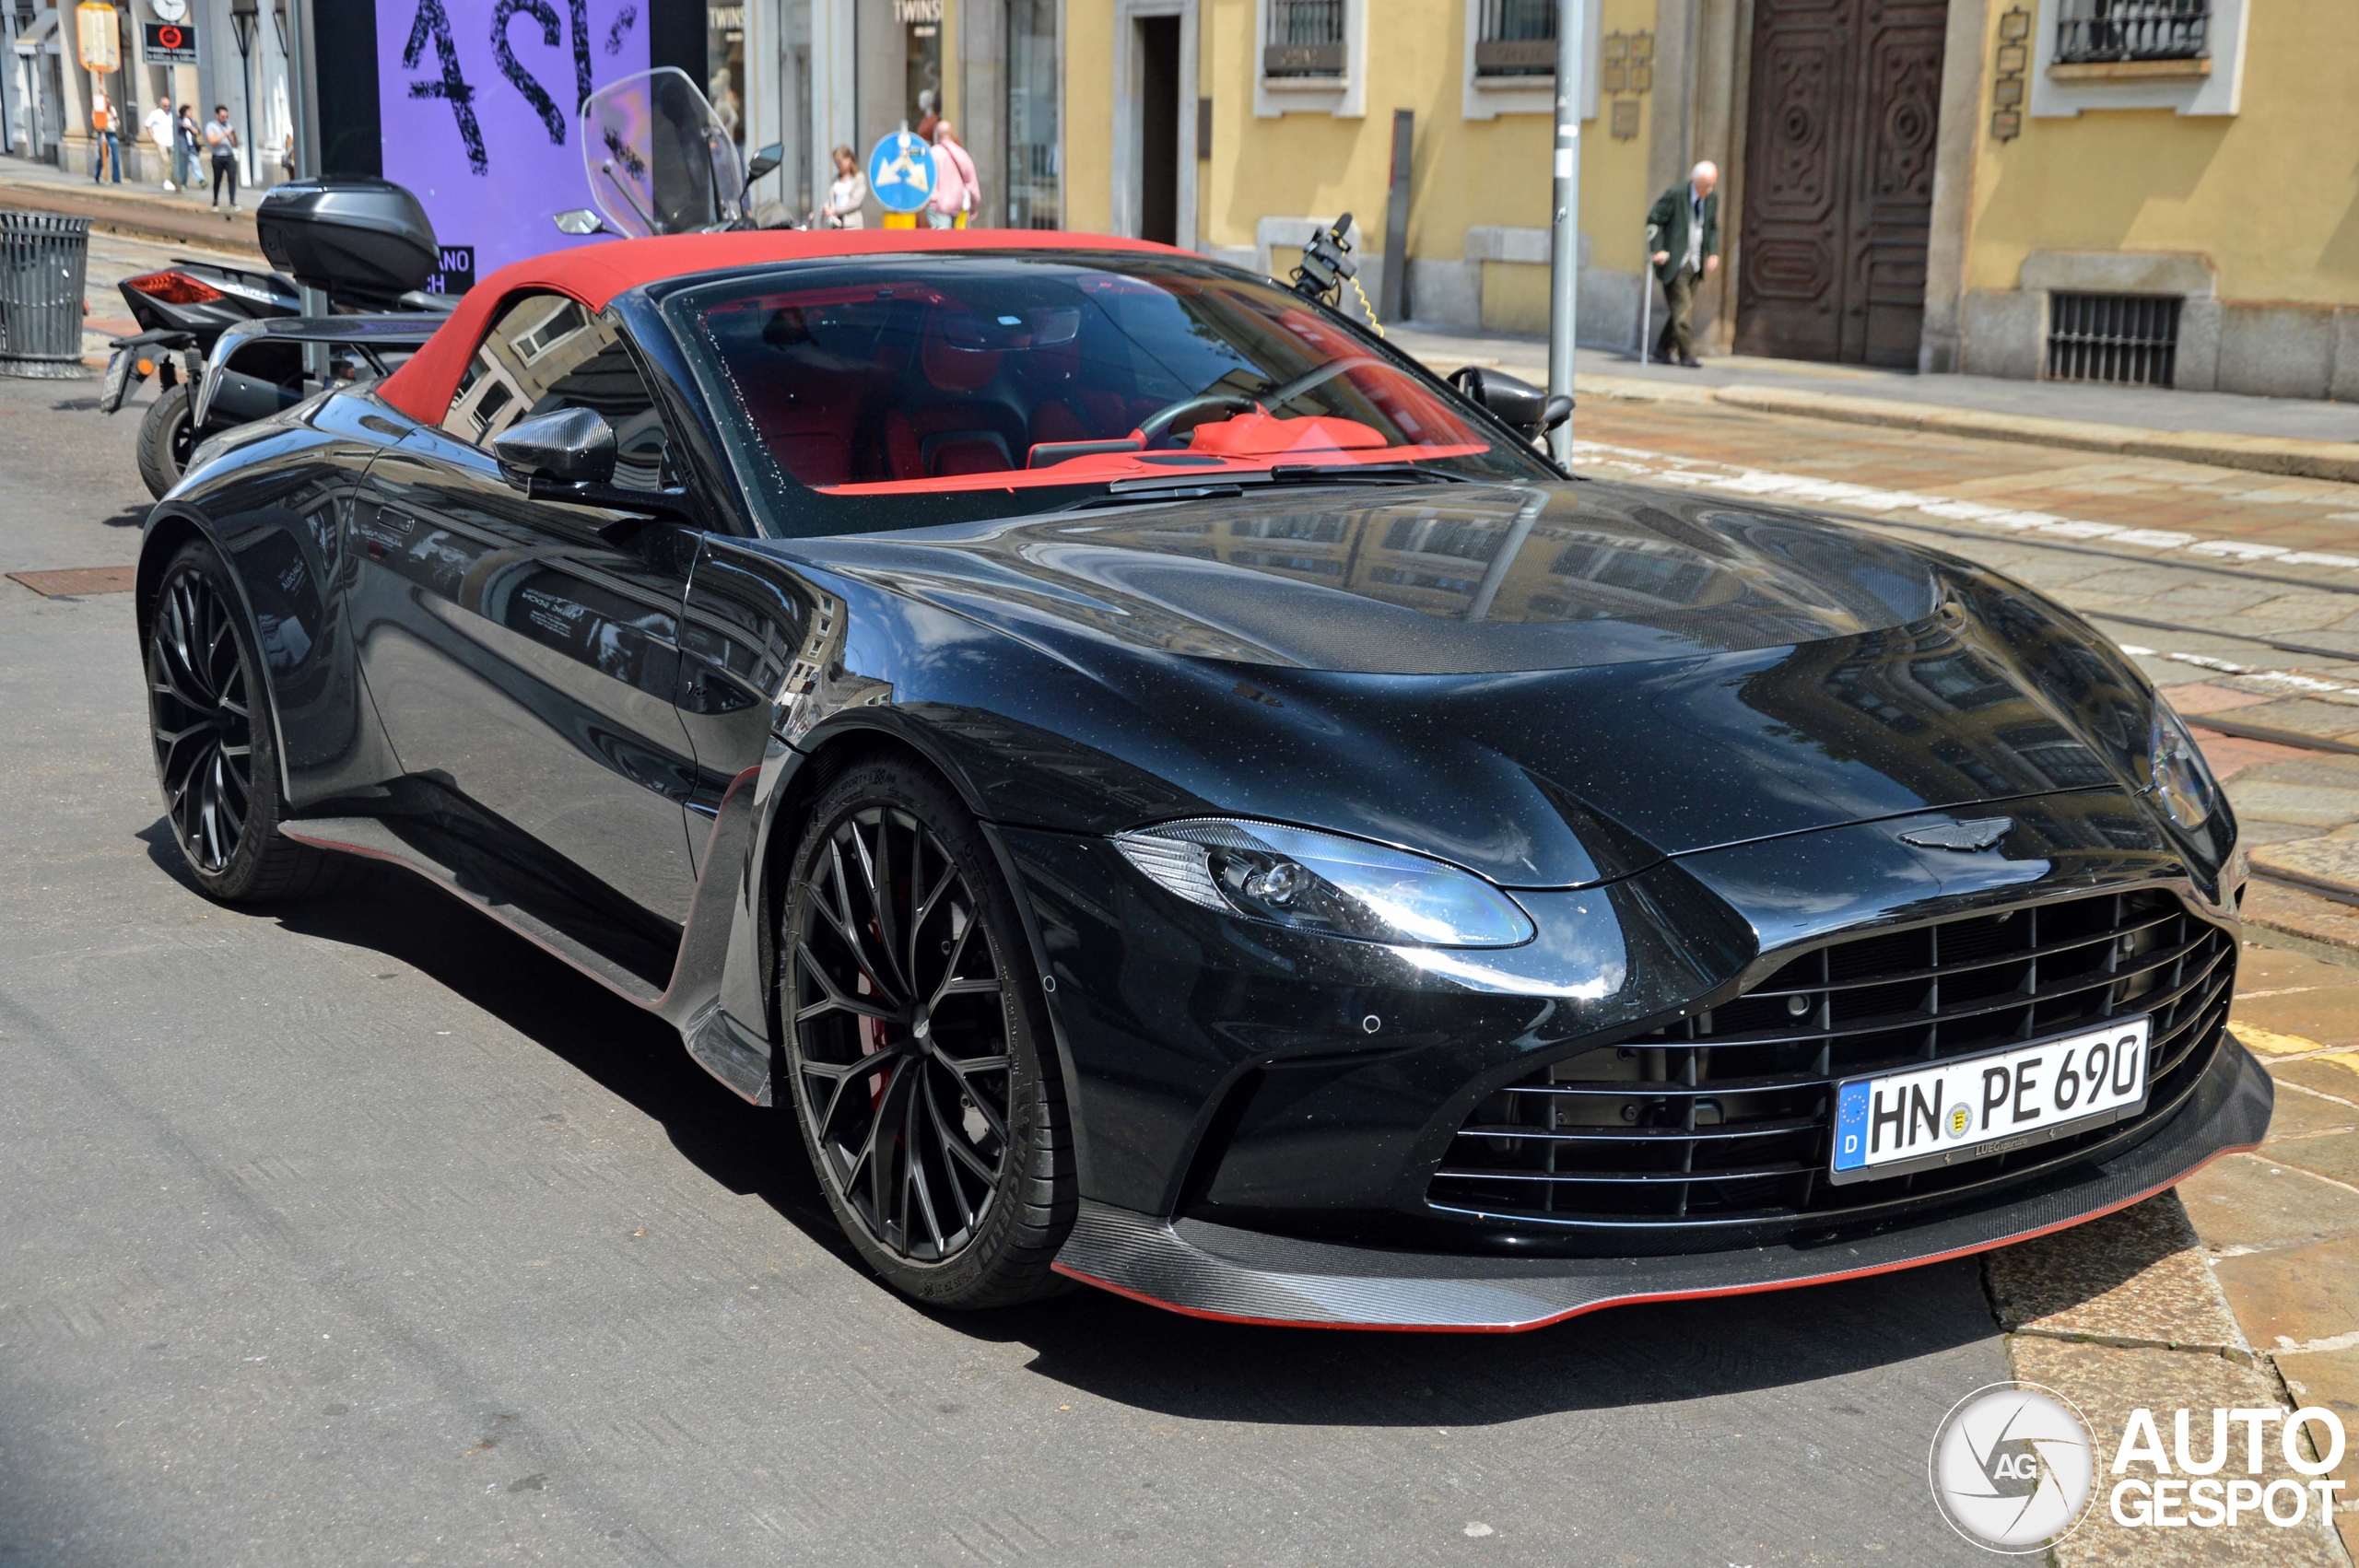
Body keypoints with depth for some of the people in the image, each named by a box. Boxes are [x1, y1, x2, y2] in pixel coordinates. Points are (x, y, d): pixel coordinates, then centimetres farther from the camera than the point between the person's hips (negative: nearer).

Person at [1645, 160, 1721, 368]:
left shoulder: (1712, 199, 7)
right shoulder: (1675, 194, -12)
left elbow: (1713, 228, 18)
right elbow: (1653, 221, -8)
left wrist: (1714, 253, 4)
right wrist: (1658, 250, -15)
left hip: (1695, 264, 6)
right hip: (1674, 262, -6)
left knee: (1680, 309, 9)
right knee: (1682, 308, -10)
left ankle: (1664, 349, 20)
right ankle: (1687, 355, -7)